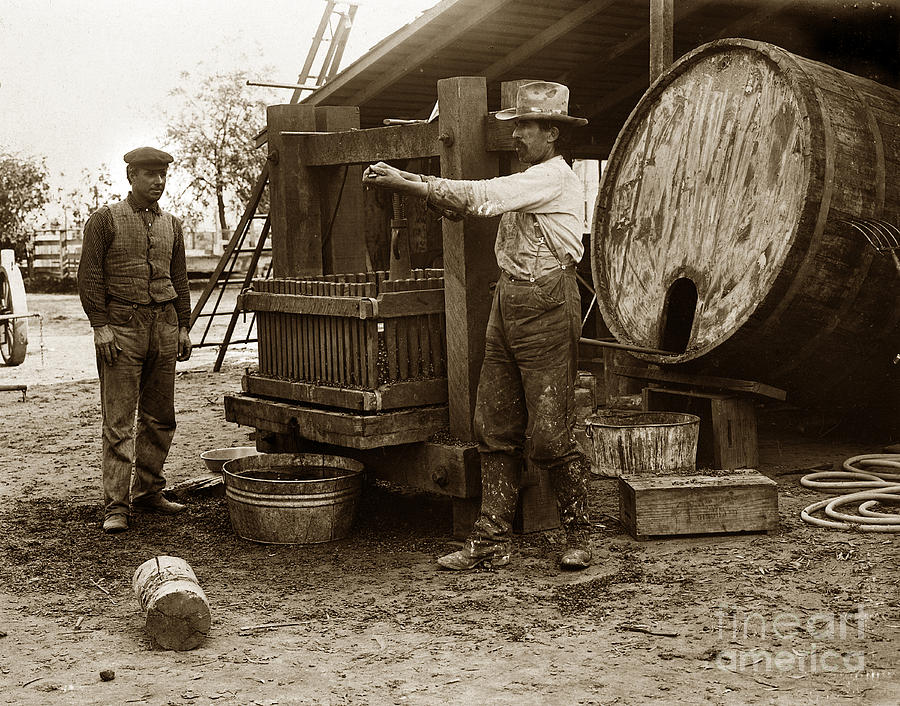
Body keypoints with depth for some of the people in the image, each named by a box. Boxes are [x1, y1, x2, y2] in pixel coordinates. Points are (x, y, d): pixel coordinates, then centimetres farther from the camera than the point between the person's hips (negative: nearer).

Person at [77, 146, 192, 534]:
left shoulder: (171, 225, 14)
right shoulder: (105, 219, -1)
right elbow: (89, 276, -5)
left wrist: (183, 327, 11)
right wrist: (100, 326, -12)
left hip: (163, 325, 5)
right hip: (122, 328, -5)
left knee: (160, 418, 9)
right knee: (119, 421, -6)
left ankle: (149, 491, 21)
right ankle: (116, 506, -4)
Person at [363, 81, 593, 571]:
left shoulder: (554, 177, -10)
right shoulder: (526, 181, 20)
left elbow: (479, 198, -20)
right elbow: (466, 205, 13)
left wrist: (406, 182, -17)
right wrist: (406, 181, -1)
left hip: (546, 307, -9)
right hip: (507, 302, 9)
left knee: (549, 433, -4)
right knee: (495, 428, 6)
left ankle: (578, 535, 13)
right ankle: (491, 540, 10)